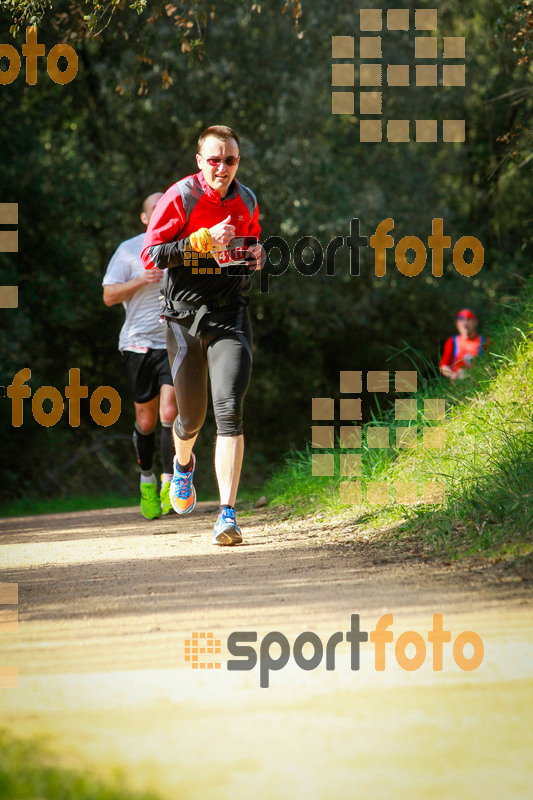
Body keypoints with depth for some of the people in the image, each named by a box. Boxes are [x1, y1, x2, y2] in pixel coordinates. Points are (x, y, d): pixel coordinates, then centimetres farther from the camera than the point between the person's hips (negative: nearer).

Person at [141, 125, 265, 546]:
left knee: (229, 409, -16)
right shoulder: (180, 197, -8)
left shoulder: (247, 201, 7)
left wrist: (257, 255, 3)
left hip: (231, 317, 2)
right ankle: (183, 464, 49)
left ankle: (228, 513, -19)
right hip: (185, 316, -1)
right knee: (191, 415, 10)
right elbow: (150, 255, -12)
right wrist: (204, 240, -23)